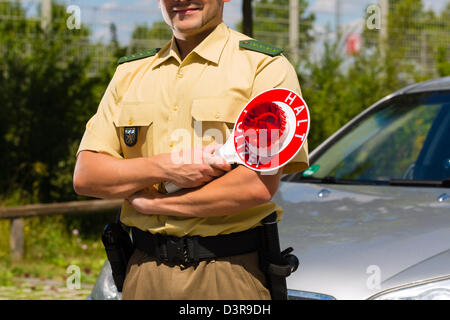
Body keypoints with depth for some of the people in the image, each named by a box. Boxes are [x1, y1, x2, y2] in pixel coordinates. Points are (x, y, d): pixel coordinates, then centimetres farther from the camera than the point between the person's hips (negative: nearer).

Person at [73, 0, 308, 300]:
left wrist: (150, 203, -9)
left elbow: (260, 186, -16)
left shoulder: (265, 66, -4)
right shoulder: (131, 72, 12)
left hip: (230, 274, -4)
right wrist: (163, 167, -13)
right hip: (144, 271, 4)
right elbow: (85, 176, 5)